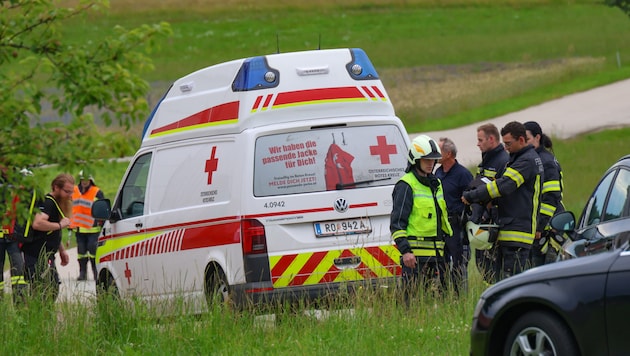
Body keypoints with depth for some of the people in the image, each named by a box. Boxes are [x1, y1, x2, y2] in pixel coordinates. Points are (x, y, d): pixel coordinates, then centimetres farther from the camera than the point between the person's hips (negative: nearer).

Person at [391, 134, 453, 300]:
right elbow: (397, 222, -11)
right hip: (415, 255, -8)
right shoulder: (406, 185, -6)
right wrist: (405, 250, -19)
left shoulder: (435, 184, 19)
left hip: (436, 254, 8)